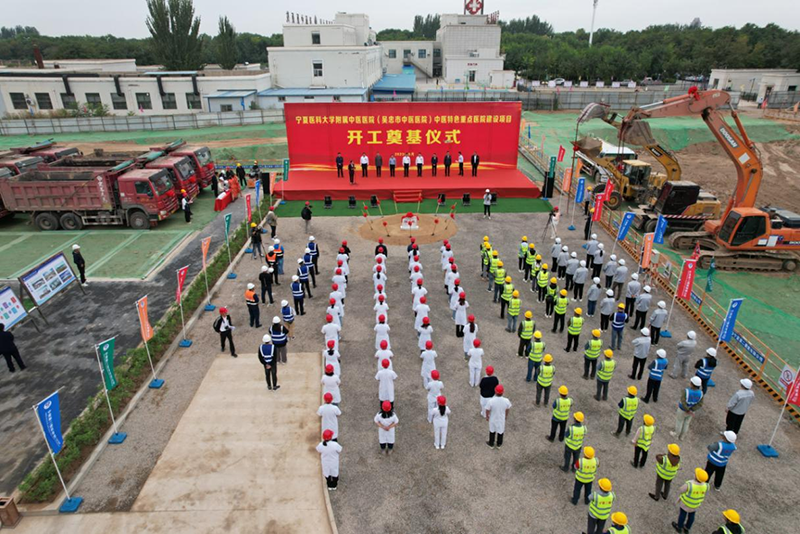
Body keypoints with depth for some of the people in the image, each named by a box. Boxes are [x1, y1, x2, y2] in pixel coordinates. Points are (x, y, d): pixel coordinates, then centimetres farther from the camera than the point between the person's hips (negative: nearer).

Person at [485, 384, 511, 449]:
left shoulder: (491, 401, -35)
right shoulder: (506, 401, -29)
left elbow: (487, 410, -18)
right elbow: (507, 409, -8)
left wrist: (487, 416, 3)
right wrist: (506, 415, 13)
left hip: (493, 419, -1)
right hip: (501, 419, 1)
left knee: (492, 431, 26)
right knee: (500, 431, 27)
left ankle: (491, 444, 48)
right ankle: (499, 444, 50)